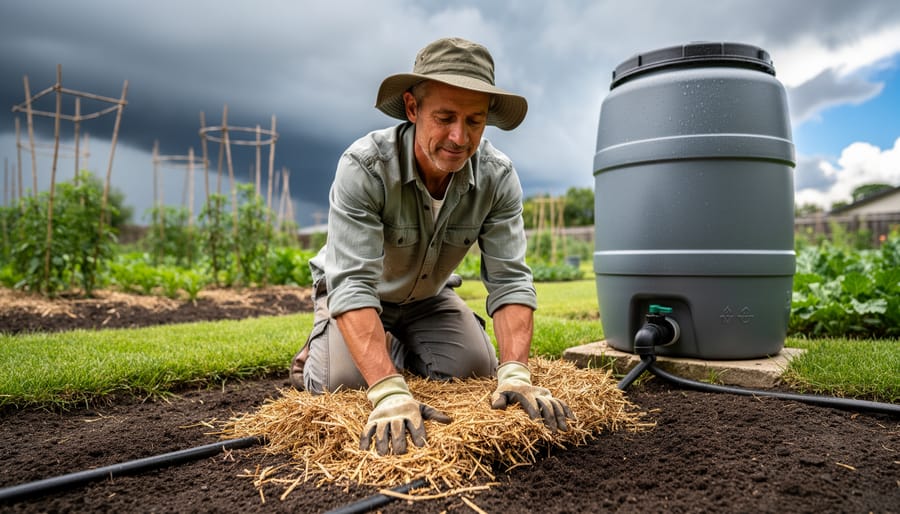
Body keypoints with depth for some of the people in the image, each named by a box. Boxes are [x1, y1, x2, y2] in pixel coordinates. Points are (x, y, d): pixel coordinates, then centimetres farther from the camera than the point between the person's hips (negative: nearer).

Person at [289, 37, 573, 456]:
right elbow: (353, 284, -41)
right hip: (355, 293, -3)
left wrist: (515, 375, -41)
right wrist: (389, 393, -51)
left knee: (477, 370, -12)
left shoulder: (498, 178, -23)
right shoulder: (365, 166, -35)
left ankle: (403, 351, 19)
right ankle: (319, 350, 13)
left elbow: (509, 279, -26)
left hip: (429, 297, 4)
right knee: (346, 380, -24)